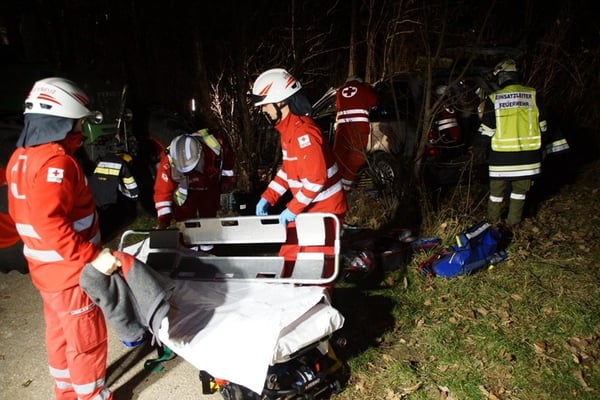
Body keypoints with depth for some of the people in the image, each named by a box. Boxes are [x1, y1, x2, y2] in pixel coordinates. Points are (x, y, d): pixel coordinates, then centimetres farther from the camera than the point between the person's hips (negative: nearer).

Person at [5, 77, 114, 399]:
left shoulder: (21, 158, 6)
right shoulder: (55, 161, -24)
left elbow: (25, 215, 13)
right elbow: (50, 224, -32)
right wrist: (94, 257, -28)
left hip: (47, 269, 9)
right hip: (70, 272, -9)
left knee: (59, 333, 24)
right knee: (88, 339, 8)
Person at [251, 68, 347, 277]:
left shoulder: (303, 132, -24)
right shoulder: (288, 129, 7)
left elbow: (316, 179, -28)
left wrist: (292, 209, -19)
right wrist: (267, 198, 8)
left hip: (324, 210, -9)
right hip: (307, 208, 10)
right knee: (288, 252, 18)